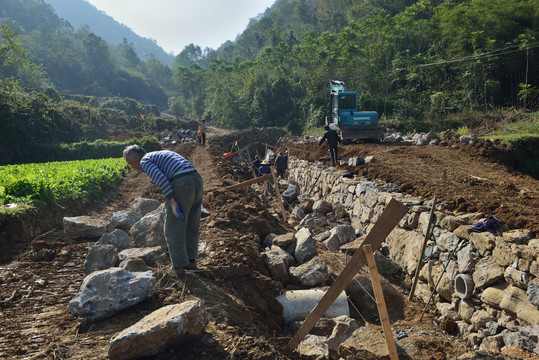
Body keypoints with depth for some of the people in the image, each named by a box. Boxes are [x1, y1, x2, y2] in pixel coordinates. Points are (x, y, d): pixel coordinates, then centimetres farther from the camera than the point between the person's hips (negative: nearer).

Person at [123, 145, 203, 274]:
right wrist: (199, 188, 23)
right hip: (196, 178, 8)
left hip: (181, 184, -8)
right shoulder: (164, 154, 34)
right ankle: (191, 261, 25)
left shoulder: (145, 161, 8)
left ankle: (179, 267, 7)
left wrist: (172, 202, -15)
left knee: (173, 228, 4)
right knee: (191, 225, 20)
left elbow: (160, 178, -12)